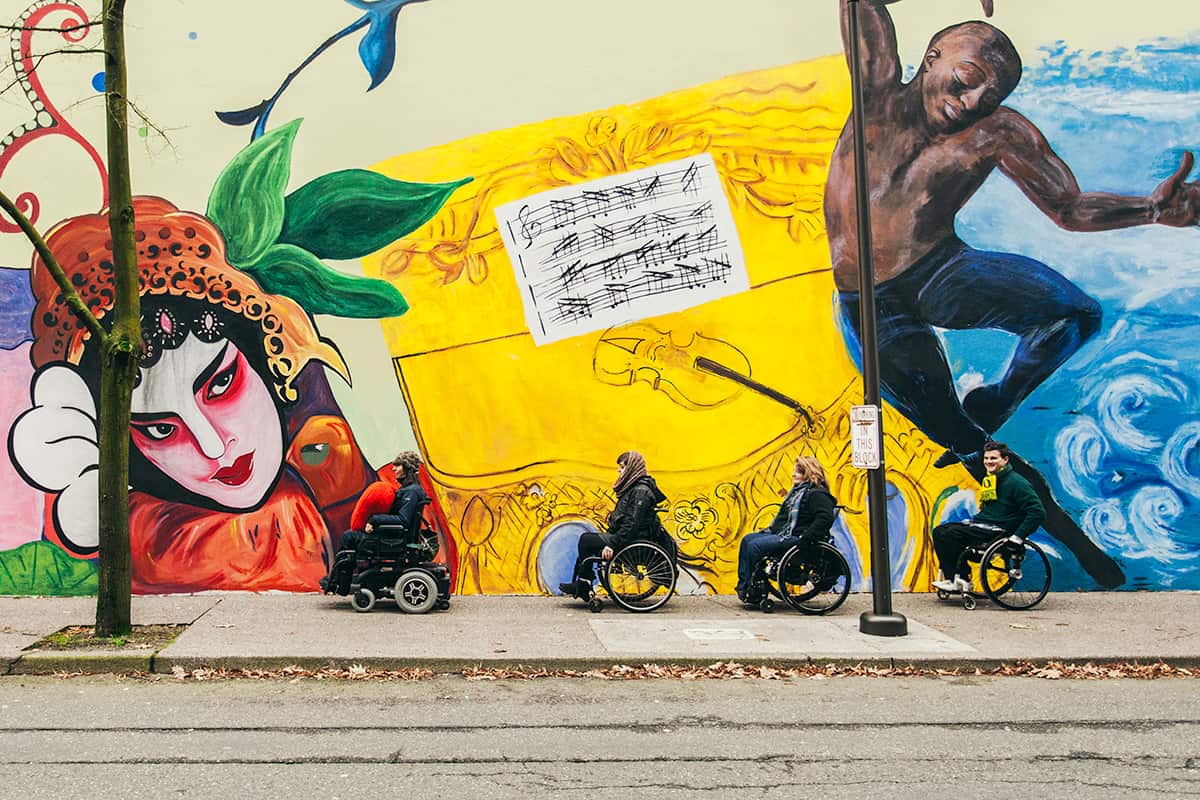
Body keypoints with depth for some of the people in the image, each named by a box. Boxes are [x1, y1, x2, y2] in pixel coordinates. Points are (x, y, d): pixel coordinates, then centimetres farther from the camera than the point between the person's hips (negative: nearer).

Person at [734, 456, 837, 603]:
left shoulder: (817, 494, -13)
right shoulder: (798, 491, 21)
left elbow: (825, 518, -26)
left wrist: (804, 538, -29)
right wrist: (770, 529, 21)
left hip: (796, 538, -11)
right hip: (781, 533, 11)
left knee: (755, 546, -22)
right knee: (747, 539, 5)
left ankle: (750, 590, -13)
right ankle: (743, 583, 0)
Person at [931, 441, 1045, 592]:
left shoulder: (1016, 482, -11)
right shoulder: (989, 480, 17)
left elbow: (1038, 512, -16)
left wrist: (1018, 536, -20)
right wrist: (970, 521, 14)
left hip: (1000, 531, -9)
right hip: (982, 523, 9)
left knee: (950, 534, -24)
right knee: (939, 531, -3)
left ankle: (961, 581, -14)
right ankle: (950, 577, -4)